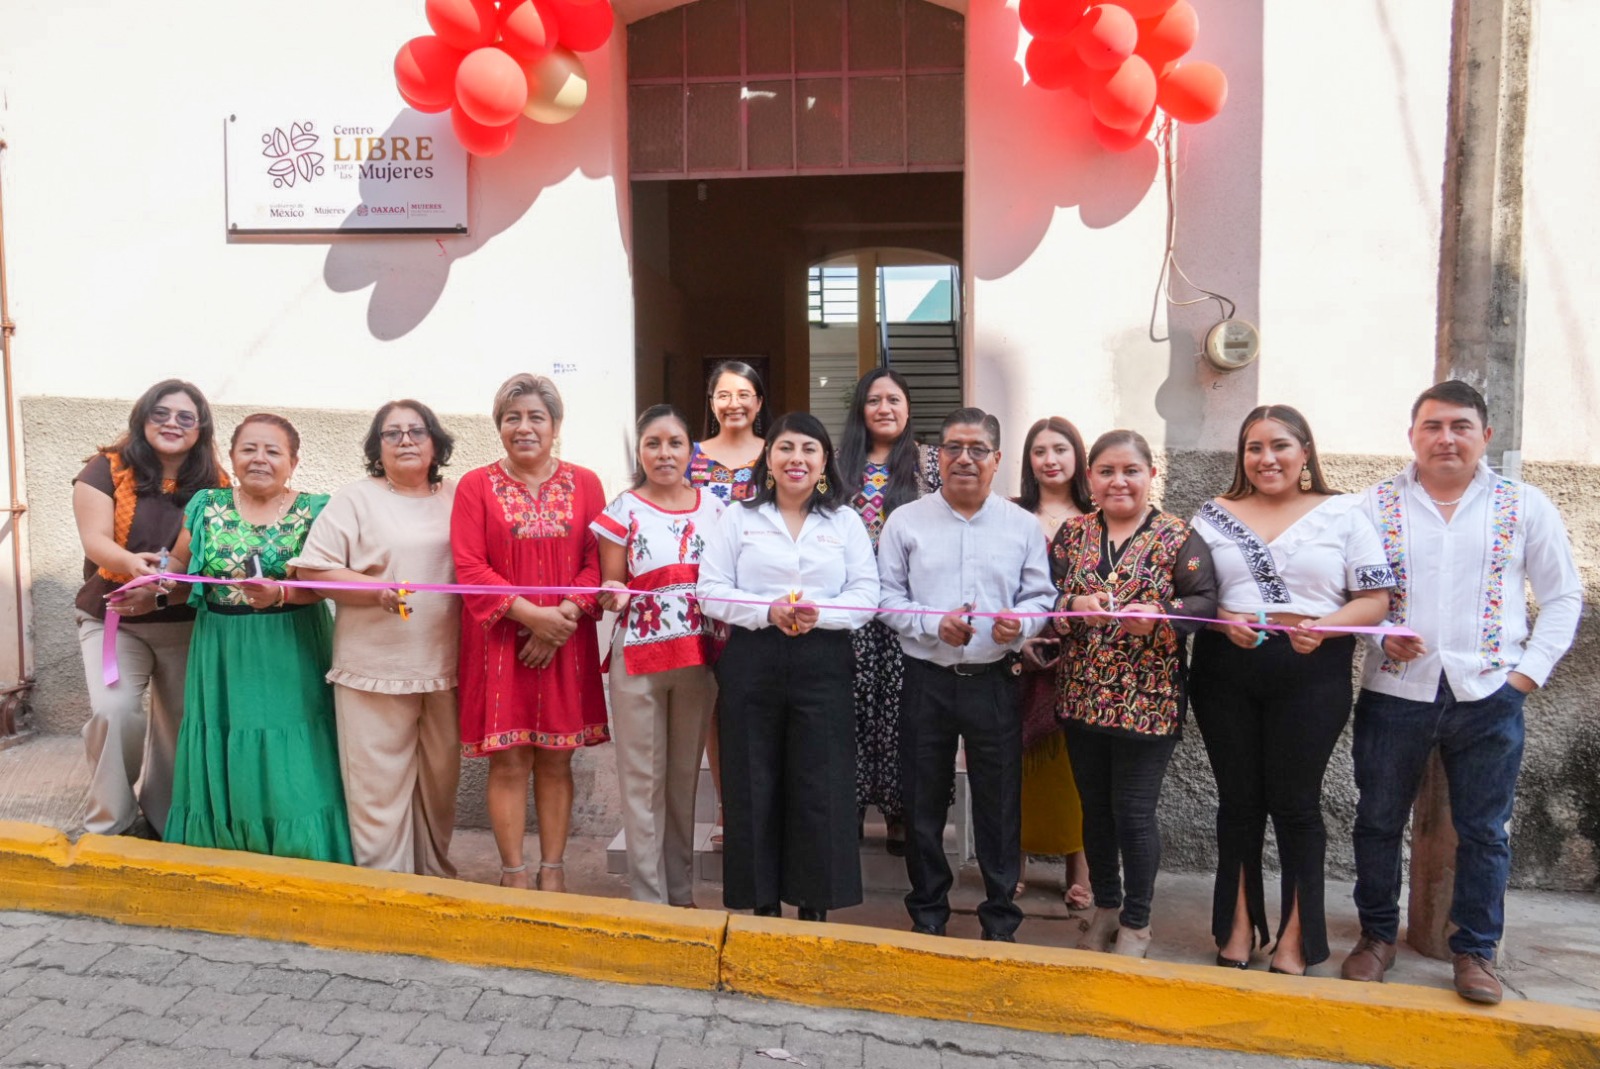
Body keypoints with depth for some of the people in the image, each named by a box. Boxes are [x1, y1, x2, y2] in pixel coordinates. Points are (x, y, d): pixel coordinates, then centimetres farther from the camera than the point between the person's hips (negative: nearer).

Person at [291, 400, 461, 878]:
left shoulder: (458, 497, 11)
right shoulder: (356, 499, 2)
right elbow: (312, 569, -5)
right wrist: (376, 590, -18)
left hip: (446, 667, 4)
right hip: (376, 669, -3)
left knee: (440, 779, 13)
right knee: (379, 784, -2)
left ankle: (435, 873, 29)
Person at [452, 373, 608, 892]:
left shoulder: (584, 484, 7)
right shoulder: (476, 486, 2)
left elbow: (597, 561, 1)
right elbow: (469, 567, -6)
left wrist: (564, 616, -13)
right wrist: (530, 613, -15)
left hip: (566, 644, 2)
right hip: (500, 643, -1)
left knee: (556, 760, 8)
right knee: (508, 762, 1)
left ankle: (552, 872, 19)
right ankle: (514, 873, 14)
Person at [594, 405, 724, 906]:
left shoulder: (712, 508, 6)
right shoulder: (623, 511, -2)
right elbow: (611, 589, 2)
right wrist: (614, 597, -20)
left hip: (699, 657, 3)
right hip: (639, 658, -3)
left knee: (685, 775, 13)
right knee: (645, 779, 2)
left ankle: (681, 888, 26)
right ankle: (649, 896, 14)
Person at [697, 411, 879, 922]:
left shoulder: (846, 522, 10)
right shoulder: (739, 518, 7)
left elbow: (867, 595, 2)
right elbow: (710, 591, 0)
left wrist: (820, 614, -17)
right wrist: (766, 610, -16)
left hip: (823, 664, 0)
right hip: (751, 662, 0)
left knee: (821, 787, 2)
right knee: (755, 784, 4)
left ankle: (816, 905, 16)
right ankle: (762, 900, 19)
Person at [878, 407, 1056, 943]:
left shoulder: (1022, 525, 6)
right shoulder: (905, 521, 3)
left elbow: (1041, 596, 7)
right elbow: (888, 596, 1)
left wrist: (1020, 621, -15)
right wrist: (933, 624, -14)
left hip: (995, 679, 0)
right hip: (927, 680, 0)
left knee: (999, 802, 6)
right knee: (924, 802, 9)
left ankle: (1000, 919, 22)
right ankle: (927, 914, 26)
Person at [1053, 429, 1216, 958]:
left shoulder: (1178, 537, -3)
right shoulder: (1072, 532, 6)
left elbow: (1205, 602, -9)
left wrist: (1158, 615, -26)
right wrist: (1075, 606, -19)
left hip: (1148, 700, -4)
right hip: (1082, 695, 4)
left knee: (1134, 813, 2)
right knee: (1095, 807, 15)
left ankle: (1136, 923, 23)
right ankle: (1105, 906, 35)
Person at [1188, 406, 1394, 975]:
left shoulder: (1343, 513, 3)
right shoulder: (1214, 514, 8)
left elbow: (1375, 599, 0)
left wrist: (1322, 628, -17)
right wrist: (1227, 623, -13)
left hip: (1312, 676, -2)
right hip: (1226, 672, 2)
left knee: (1295, 801, 5)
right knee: (1238, 799, 10)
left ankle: (1296, 934, 20)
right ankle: (1240, 922, 25)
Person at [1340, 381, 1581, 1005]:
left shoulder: (1525, 506, 5)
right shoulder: (1375, 505, 3)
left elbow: (1563, 598, 9)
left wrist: (1529, 671, -1)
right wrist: (1379, 634, -15)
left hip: (1488, 695, 0)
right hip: (1394, 690, 0)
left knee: (1484, 831, 9)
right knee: (1378, 821, 10)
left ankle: (1475, 950, 26)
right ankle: (1377, 935, 27)